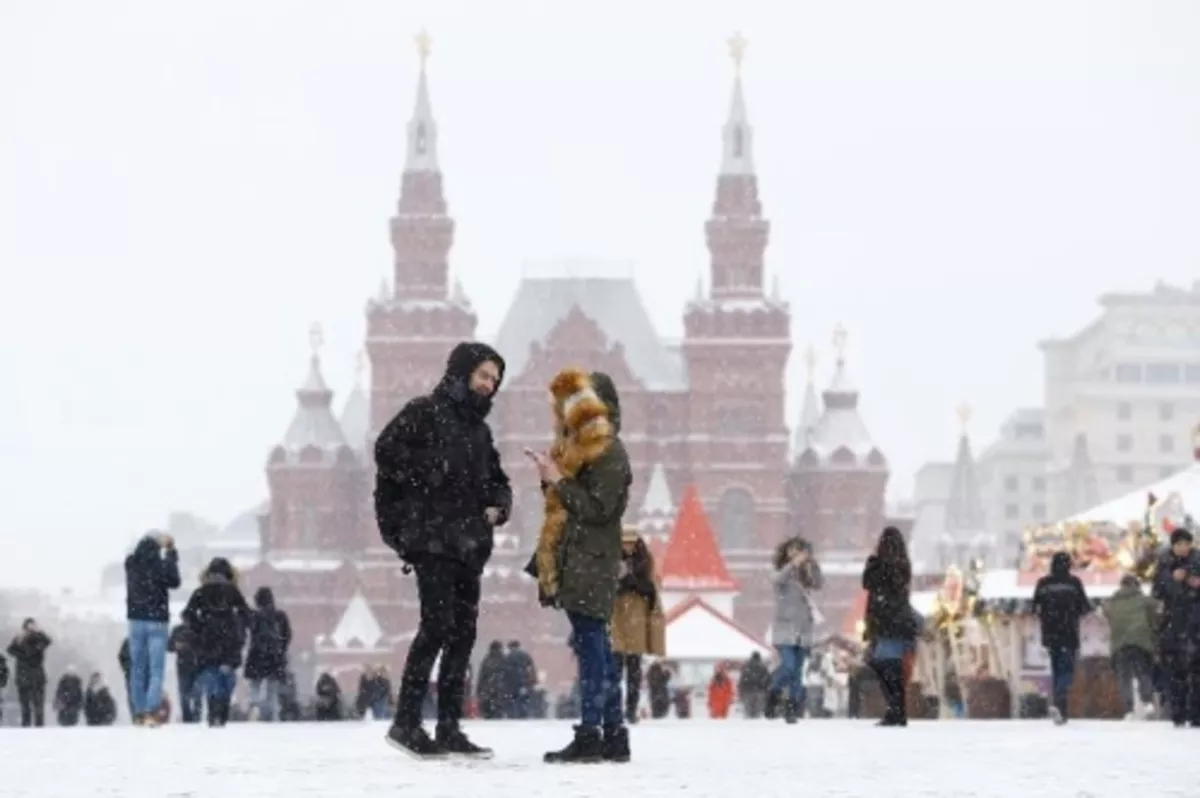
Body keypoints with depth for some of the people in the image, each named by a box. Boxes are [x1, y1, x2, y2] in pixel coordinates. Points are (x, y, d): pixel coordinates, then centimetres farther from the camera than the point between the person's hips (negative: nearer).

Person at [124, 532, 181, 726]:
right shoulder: (159, 565, -13)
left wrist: (158, 542, 20)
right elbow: (174, 581, 5)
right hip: (156, 622, -4)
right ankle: (150, 713, -15)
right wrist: (171, 553, 11)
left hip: (136, 621, 4)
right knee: (156, 671, -3)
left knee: (137, 669, 11)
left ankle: (138, 714, 11)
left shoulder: (131, 563, -1)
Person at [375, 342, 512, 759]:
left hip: (468, 545, 8)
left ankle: (449, 729, 11)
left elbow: (497, 481, 28)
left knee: (463, 631, 6)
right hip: (430, 537, -8)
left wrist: (497, 506, 7)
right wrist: (429, 474, -15)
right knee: (438, 623, -15)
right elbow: (387, 450, -13)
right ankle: (406, 722, -10)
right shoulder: (425, 412, -1)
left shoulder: (478, 428, 21)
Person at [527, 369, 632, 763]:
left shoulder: (608, 452, -10)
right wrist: (550, 477, 7)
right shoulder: (575, 445, 20)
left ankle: (590, 736, -14)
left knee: (590, 646, -11)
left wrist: (558, 481, -13)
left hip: (591, 563, -10)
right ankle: (613, 734, 11)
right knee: (596, 646, 9)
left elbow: (597, 508, -17)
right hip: (573, 562, 10)